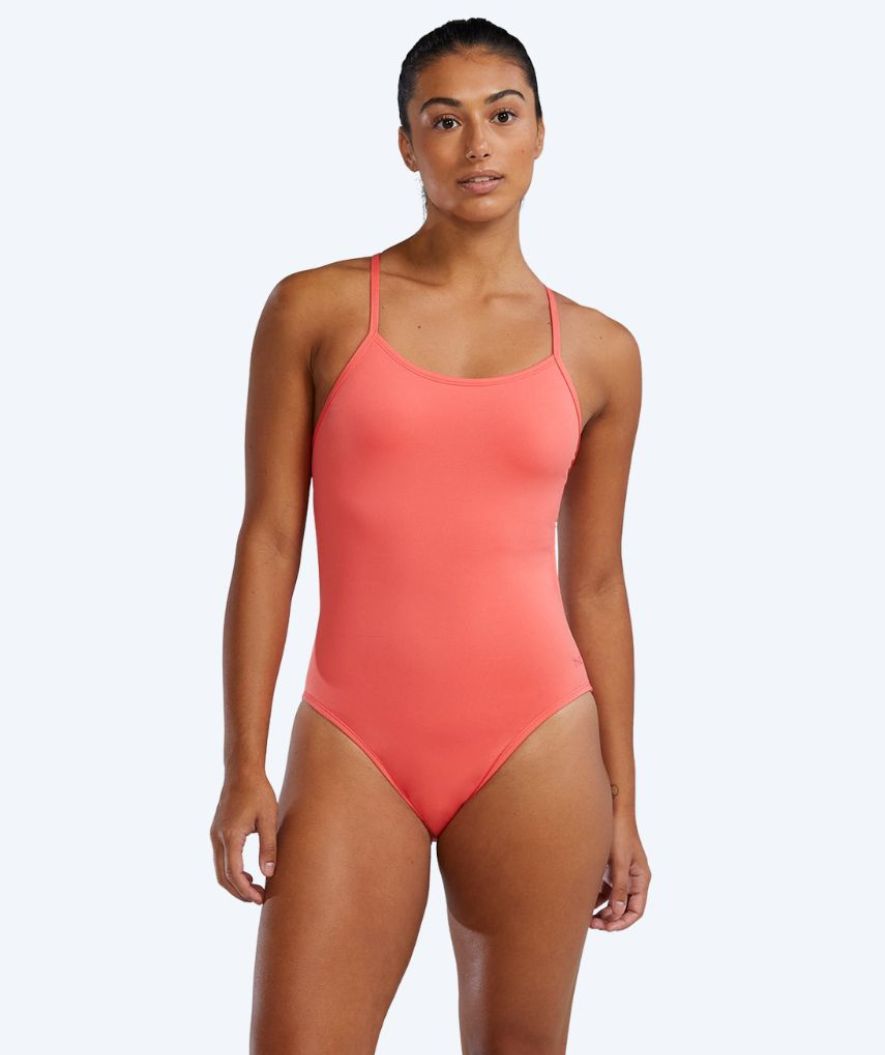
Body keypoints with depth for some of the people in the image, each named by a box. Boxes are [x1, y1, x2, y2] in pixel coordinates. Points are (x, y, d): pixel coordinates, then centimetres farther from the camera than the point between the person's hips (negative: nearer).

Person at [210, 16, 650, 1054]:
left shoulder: (599, 352, 6)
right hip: (354, 746, -1)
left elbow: (595, 583, 10)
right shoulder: (317, 308, 2)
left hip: (536, 745, 2)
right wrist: (243, 766, -4)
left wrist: (622, 800, 10)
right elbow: (269, 540, 1)